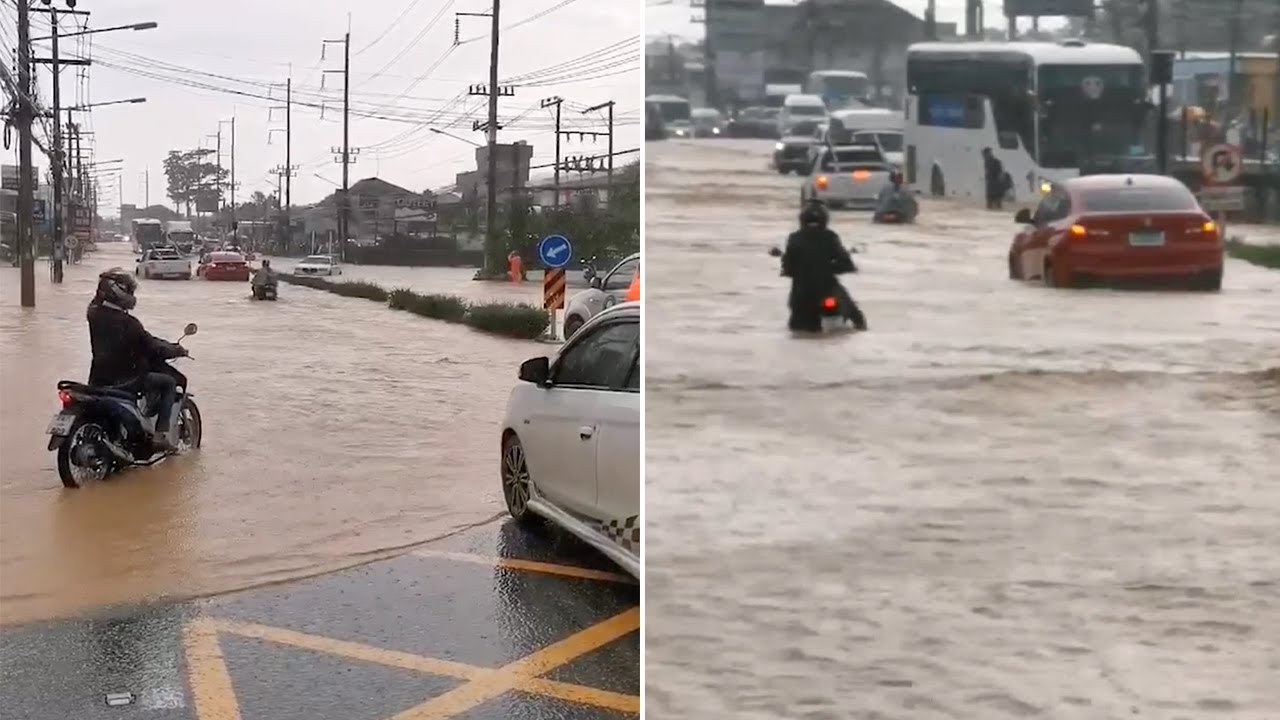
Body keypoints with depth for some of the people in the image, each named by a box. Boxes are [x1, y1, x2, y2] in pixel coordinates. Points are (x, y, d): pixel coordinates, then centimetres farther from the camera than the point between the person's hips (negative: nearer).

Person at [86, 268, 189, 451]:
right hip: (124, 380, -7)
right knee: (169, 382, 7)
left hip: (98, 379, 7)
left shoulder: (94, 315, 0)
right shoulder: (127, 323, -20)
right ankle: (160, 434, -2)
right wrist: (177, 350, 1)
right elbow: (152, 347, -15)